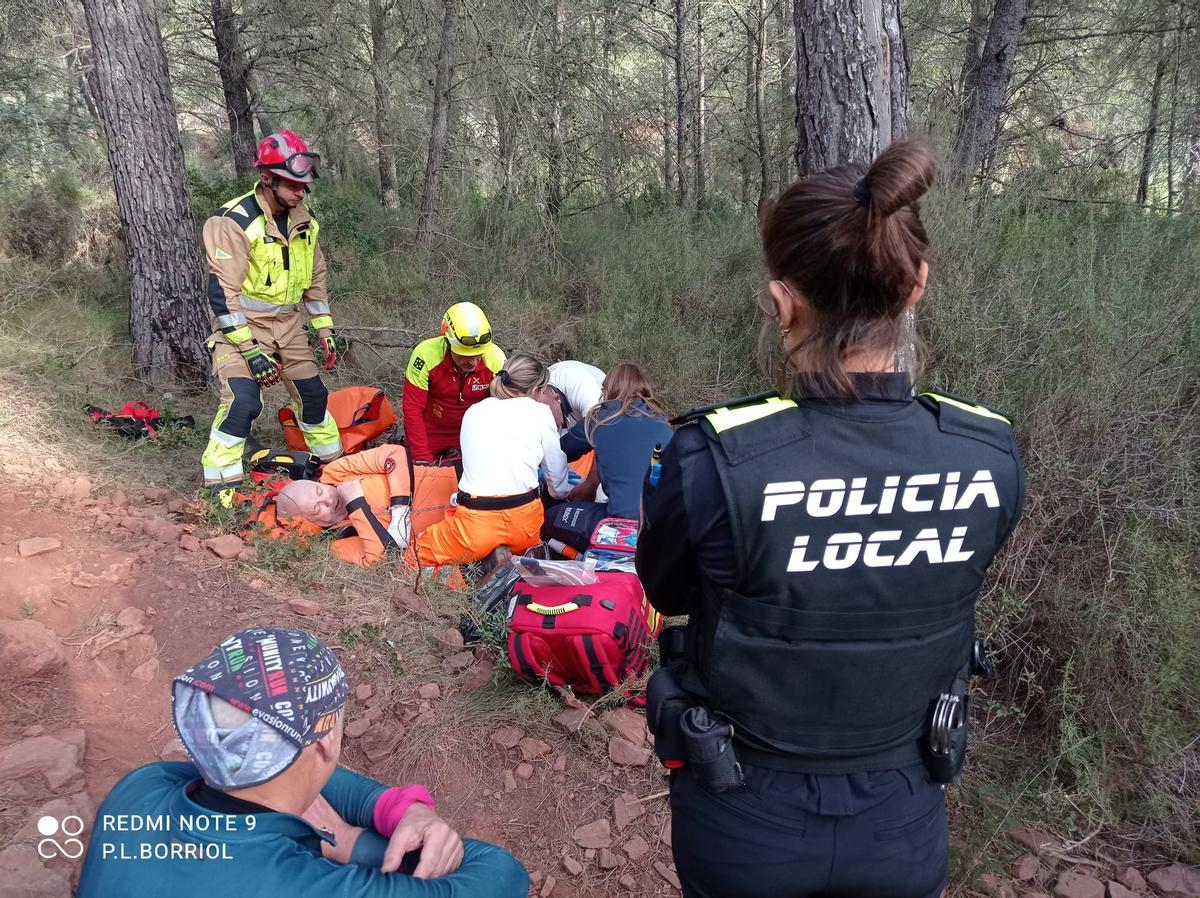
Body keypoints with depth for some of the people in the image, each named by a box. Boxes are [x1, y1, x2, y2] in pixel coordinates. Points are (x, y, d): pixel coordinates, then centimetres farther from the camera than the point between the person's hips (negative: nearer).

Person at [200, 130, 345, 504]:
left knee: (313, 393, 12)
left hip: (288, 325, 7)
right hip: (242, 325, -6)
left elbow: (315, 279, 14)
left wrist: (326, 330, 9)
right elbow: (222, 291, -21)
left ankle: (333, 461, 32)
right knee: (243, 400, -20)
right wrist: (249, 349, -24)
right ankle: (221, 485, -8)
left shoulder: (304, 221, 3)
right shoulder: (234, 221, -19)